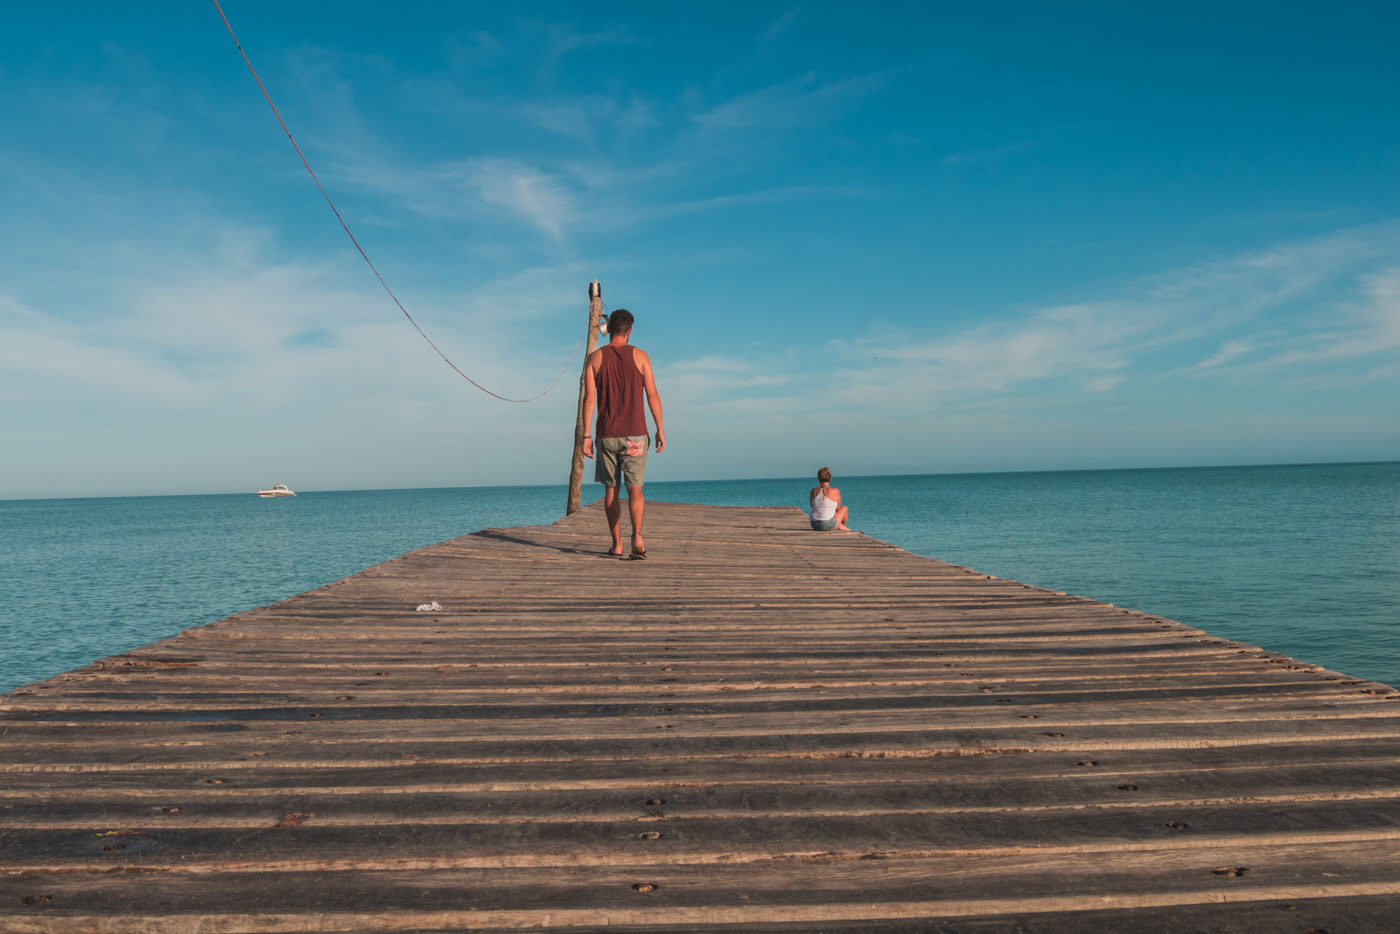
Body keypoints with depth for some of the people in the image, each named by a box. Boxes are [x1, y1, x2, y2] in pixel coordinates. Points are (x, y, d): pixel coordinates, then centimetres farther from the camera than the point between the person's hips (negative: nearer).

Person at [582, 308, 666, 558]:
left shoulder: (595, 358, 3)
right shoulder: (639, 355, 1)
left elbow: (589, 399, -3)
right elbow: (652, 395, -3)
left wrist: (586, 435, 0)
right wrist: (660, 429, 3)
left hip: (606, 434, 1)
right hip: (634, 434, -1)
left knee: (611, 490, 10)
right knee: (634, 489, 1)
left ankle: (616, 544, 11)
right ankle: (637, 534, -23)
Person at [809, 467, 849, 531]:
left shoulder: (813, 491, 1)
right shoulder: (835, 491, -10)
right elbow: (838, 508, 6)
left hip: (814, 525, 5)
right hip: (828, 525, -5)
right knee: (844, 508, 23)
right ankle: (843, 526, 45)